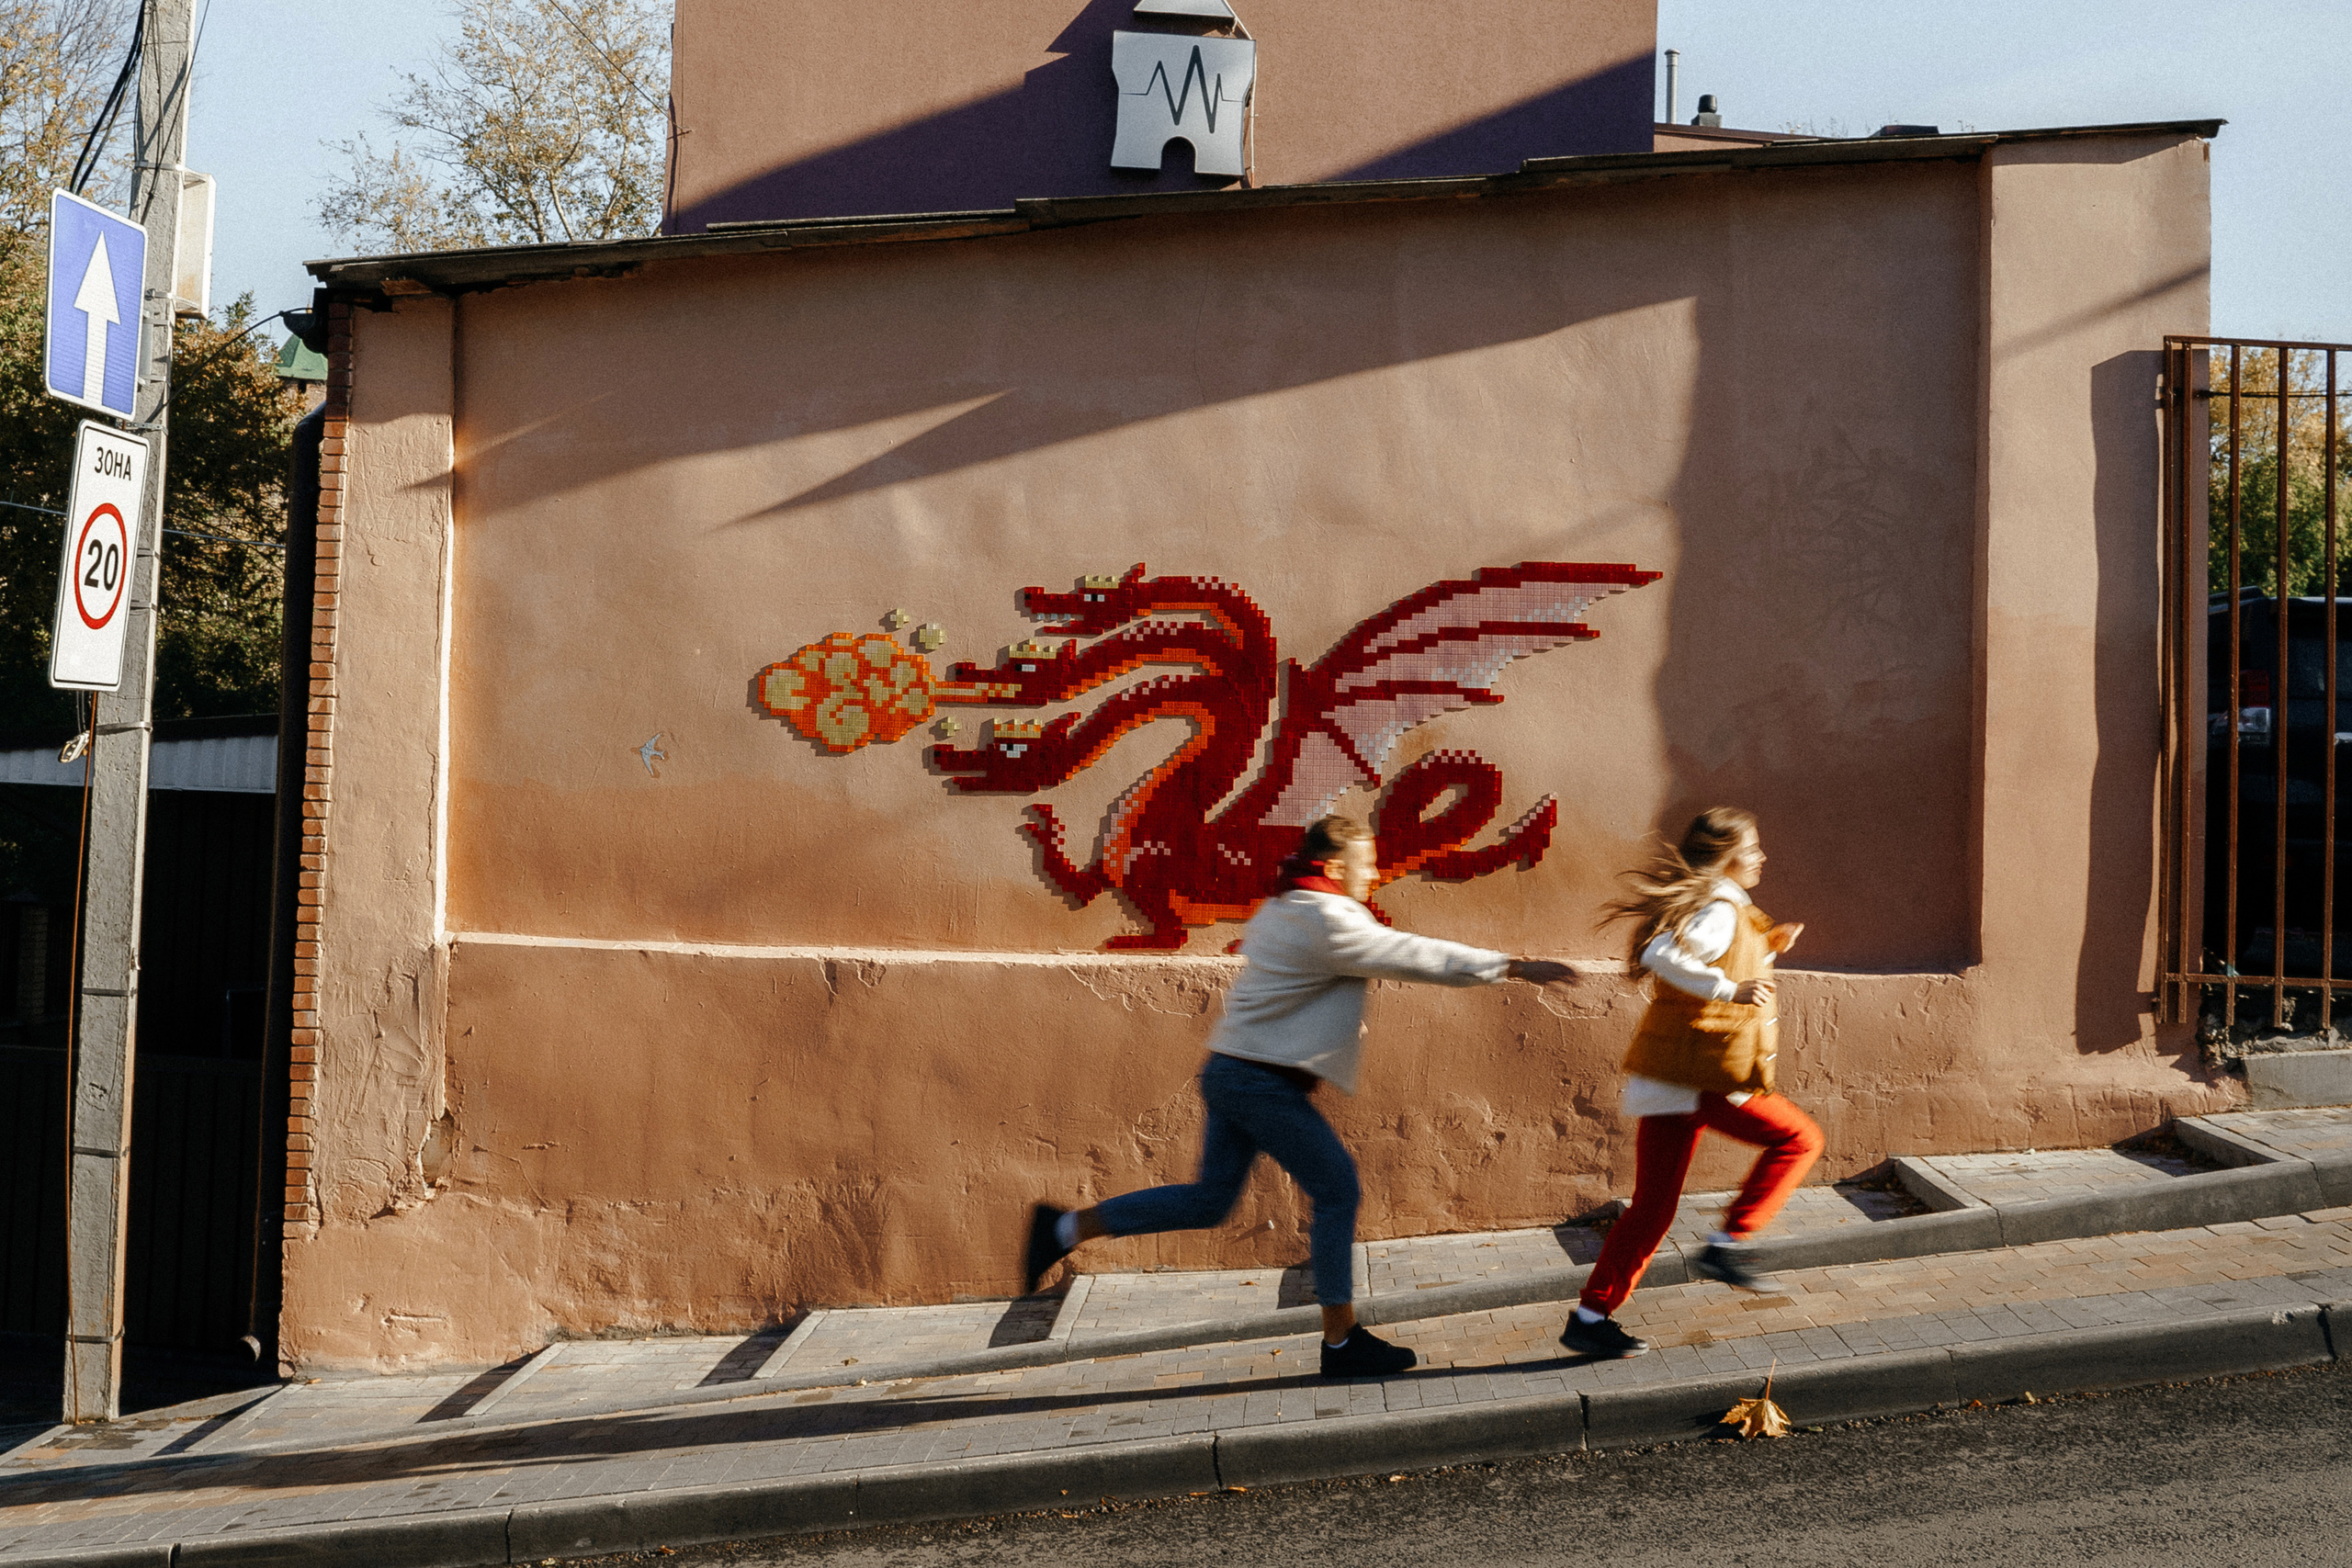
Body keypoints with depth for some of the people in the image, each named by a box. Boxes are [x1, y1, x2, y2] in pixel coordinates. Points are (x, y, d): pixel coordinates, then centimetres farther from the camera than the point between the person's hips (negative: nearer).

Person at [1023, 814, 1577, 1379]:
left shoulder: (1278, 911, 14)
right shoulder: (1327, 921, -16)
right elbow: (1416, 956, -17)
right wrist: (1514, 967, -14)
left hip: (1229, 1072, 10)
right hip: (1264, 1082, -10)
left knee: (1210, 1200, 14)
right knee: (1336, 1190, -2)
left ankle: (1067, 1226, 14)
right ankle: (1341, 1340, 4)